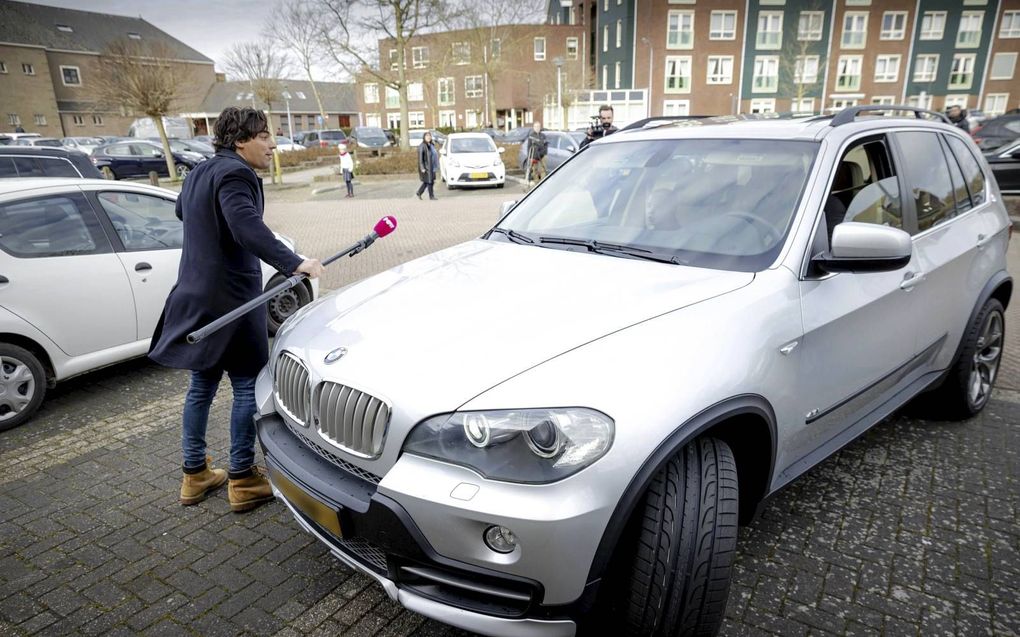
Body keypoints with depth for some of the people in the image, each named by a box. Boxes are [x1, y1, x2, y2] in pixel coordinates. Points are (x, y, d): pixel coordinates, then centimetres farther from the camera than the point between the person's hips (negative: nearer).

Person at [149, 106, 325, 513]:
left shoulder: (199, 174, 16)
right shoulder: (235, 173, -15)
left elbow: (182, 211, 37)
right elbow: (247, 227, -32)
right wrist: (293, 263, -40)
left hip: (195, 296, 10)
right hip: (229, 298, -9)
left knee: (202, 385, 16)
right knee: (248, 386, 1)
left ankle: (194, 475, 26)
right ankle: (242, 481, 9)